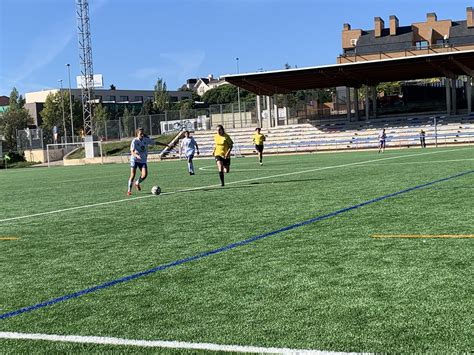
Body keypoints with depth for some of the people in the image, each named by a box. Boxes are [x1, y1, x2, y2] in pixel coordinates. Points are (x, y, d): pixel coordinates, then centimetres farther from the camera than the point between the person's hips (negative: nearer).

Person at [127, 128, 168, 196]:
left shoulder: (146, 140, -1)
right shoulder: (134, 141, -14)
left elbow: (155, 142, 12)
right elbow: (132, 152, -22)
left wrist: (166, 145, 17)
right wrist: (137, 155, -44)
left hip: (143, 160, 4)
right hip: (134, 160, -4)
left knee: (145, 175, -11)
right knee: (133, 175, -8)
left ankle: (137, 183, 19)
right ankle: (129, 190, 7)